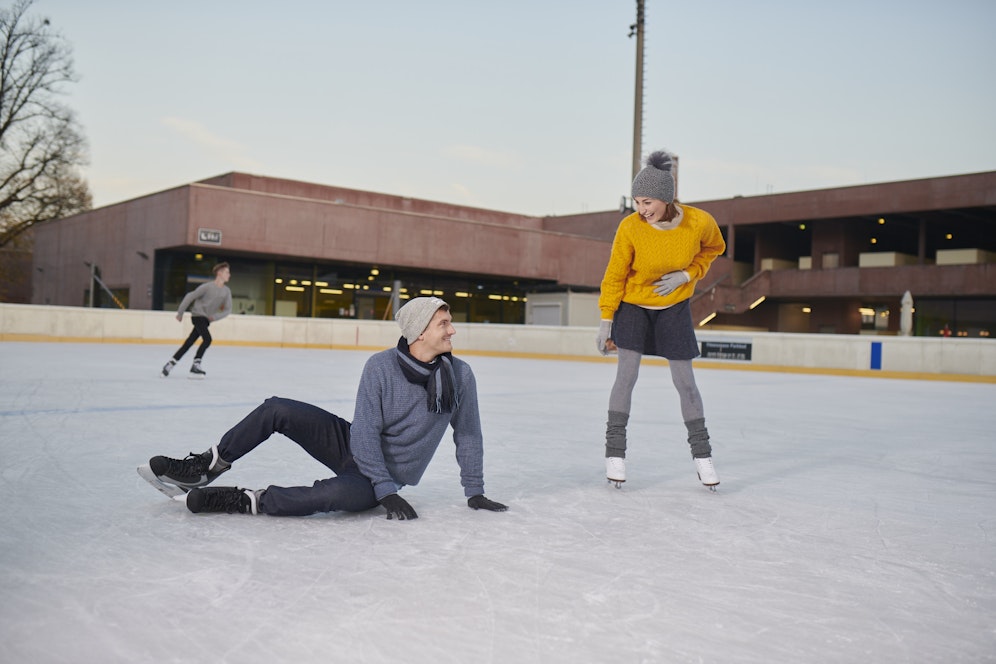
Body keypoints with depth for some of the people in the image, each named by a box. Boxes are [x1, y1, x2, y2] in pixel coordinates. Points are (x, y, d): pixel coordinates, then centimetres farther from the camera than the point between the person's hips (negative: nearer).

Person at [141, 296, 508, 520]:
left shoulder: (460, 375, -13)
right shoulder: (381, 367, -16)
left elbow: (468, 436, -2)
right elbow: (366, 432, -17)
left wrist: (475, 492, -2)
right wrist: (386, 491, -23)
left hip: (389, 475, -1)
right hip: (355, 447, 2)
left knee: (342, 493, -36)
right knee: (277, 409, -13)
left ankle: (246, 501, -22)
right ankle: (204, 468, 3)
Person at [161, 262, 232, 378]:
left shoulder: (226, 291, 1)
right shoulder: (208, 286, -15)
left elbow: (228, 309, 5)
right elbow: (190, 296, -9)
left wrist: (216, 316, -10)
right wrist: (180, 313, -3)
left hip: (207, 319, 6)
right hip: (198, 315, -6)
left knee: (189, 342, 7)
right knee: (207, 339, -20)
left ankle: (171, 363, 17)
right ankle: (196, 364, -10)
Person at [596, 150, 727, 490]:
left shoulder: (700, 222, -21)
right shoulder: (630, 227, -23)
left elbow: (713, 249, 2)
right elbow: (614, 276, -11)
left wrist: (685, 275, -13)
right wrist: (605, 320, -9)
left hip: (674, 307, 1)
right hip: (632, 305, -1)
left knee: (684, 381, 3)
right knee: (626, 375, -7)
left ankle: (701, 453, 18)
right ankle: (615, 451, 4)